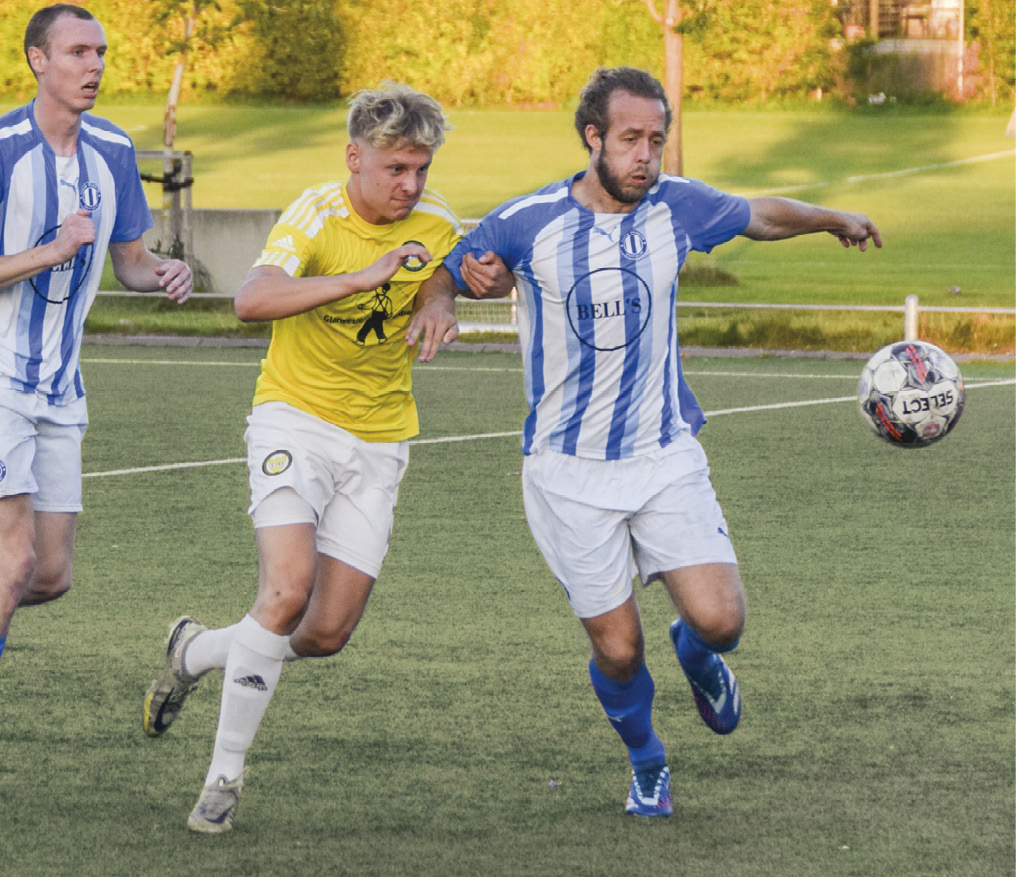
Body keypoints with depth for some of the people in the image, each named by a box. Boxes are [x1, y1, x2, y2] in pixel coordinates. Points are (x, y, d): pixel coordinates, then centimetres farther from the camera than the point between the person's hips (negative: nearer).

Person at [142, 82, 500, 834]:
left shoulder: (434, 225, -1)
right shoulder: (318, 216, -16)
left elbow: (499, 270, 18)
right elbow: (252, 300, -33)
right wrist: (362, 277, -42)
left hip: (379, 444, 5)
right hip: (296, 418, -5)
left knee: (328, 633, -2)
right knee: (288, 589, -24)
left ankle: (197, 651, 28)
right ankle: (226, 773, -11)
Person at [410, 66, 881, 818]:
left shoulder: (678, 207, -3)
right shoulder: (529, 222, -10)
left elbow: (761, 217, 18)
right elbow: (442, 279, 2)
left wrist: (836, 220, 33)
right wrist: (445, 302, -22)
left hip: (667, 455, 2)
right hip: (570, 472, -2)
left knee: (720, 620, -14)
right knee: (617, 649, -2)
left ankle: (697, 657, 25)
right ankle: (647, 764, 29)